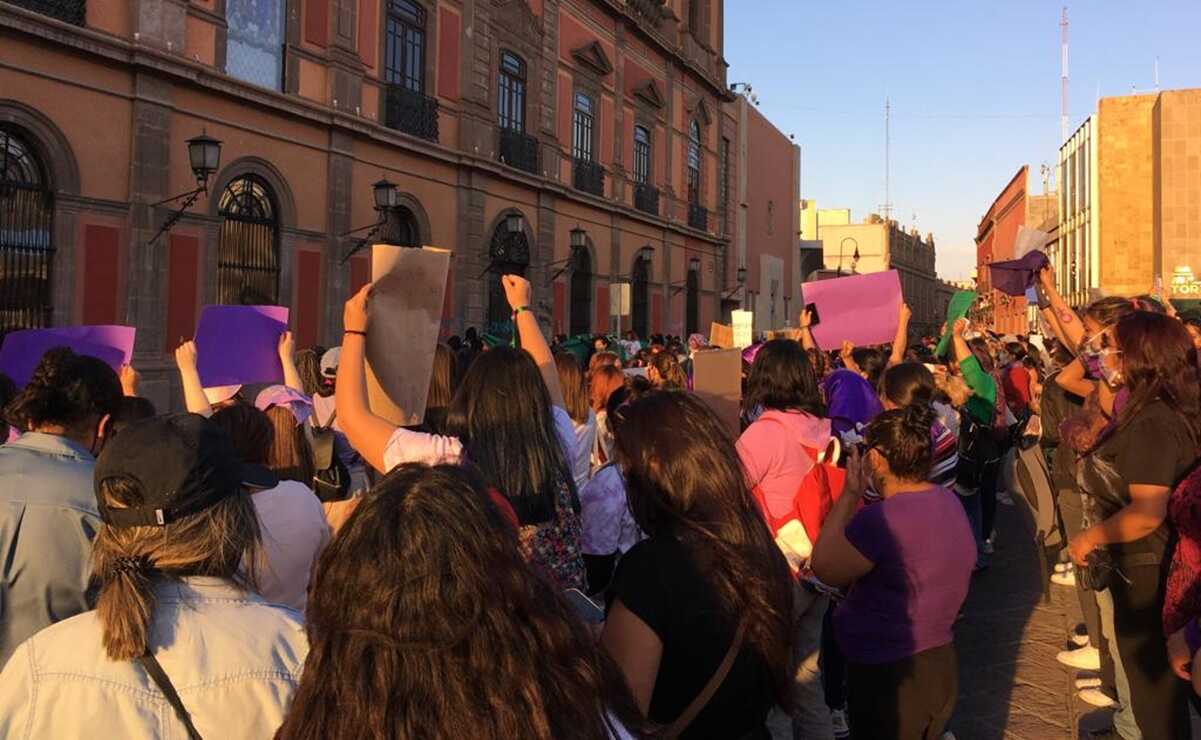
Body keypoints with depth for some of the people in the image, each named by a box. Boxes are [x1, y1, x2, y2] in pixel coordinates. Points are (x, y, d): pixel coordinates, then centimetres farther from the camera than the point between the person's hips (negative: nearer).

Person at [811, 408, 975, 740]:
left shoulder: (882, 519, -28)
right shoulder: (948, 501, 0)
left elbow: (824, 568, -13)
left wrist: (850, 494, -11)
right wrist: (863, 495, 5)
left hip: (890, 679, -8)